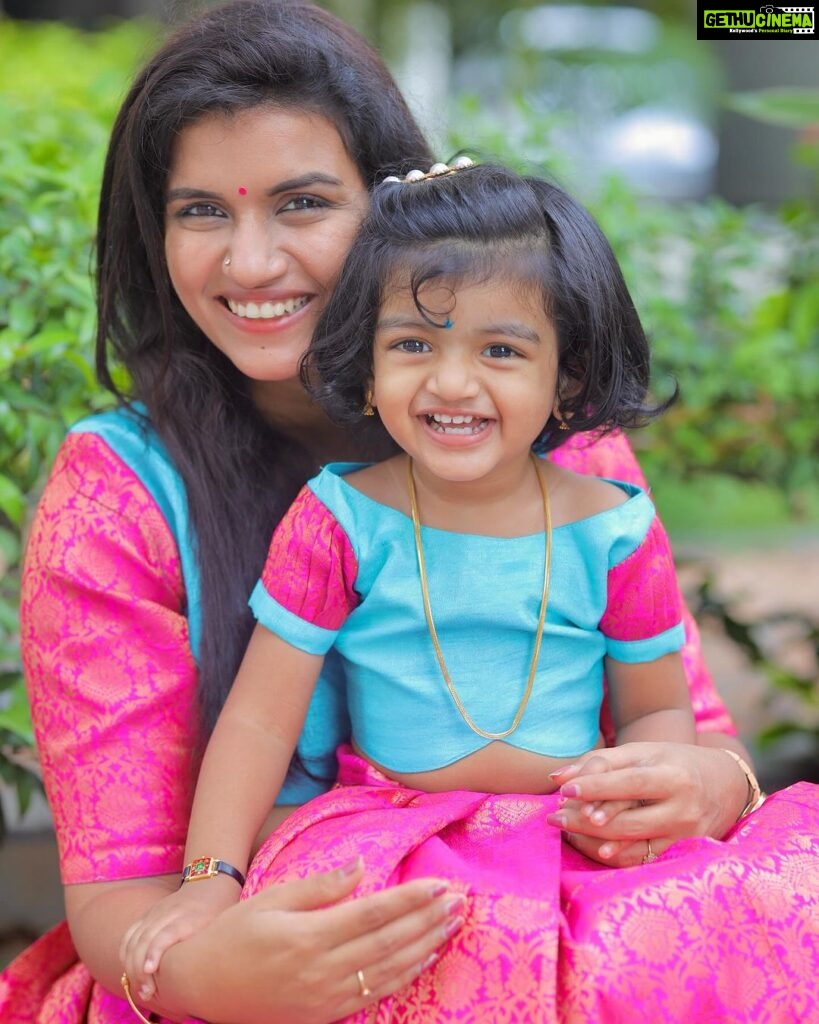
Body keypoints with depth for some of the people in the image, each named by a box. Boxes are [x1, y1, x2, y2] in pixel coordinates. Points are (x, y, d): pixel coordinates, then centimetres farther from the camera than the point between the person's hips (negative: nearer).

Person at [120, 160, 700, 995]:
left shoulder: (613, 530, 0)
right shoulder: (338, 521, -3)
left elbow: (657, 710, 8)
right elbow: (260, 720, -4)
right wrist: (211, 878, -15)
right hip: (383, 841, 0)